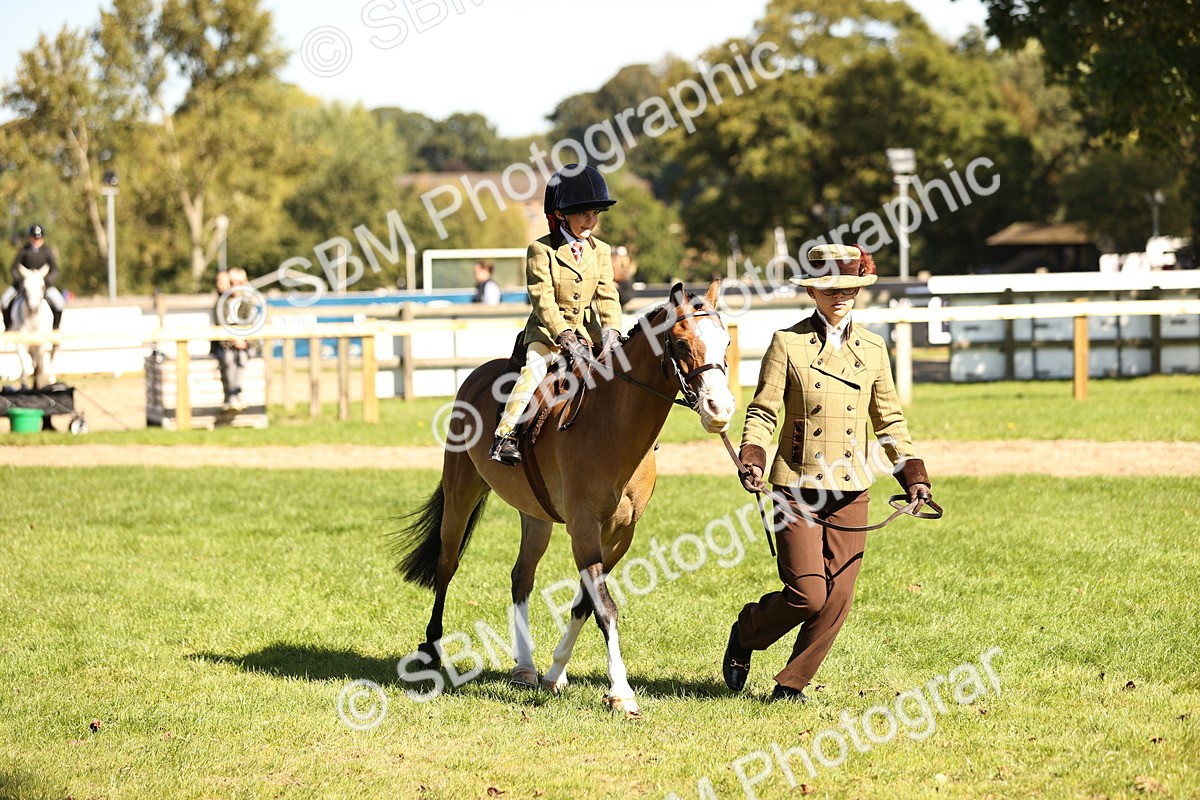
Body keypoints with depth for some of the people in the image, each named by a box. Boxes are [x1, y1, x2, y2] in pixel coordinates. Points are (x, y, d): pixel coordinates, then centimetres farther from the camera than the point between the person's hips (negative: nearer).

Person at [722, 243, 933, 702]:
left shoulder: (873, 350, 8)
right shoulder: (788, 343, -3)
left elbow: (889, 421, 14)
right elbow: (762, 412, -4)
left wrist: (913, 477, 4)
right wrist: (752, 461, -20)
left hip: (850, 492, 4)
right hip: (797, 489, -4)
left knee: (837, 599, 0)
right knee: (807, 594, -10)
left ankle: (791, 684, 15)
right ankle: (744, 636, 18)